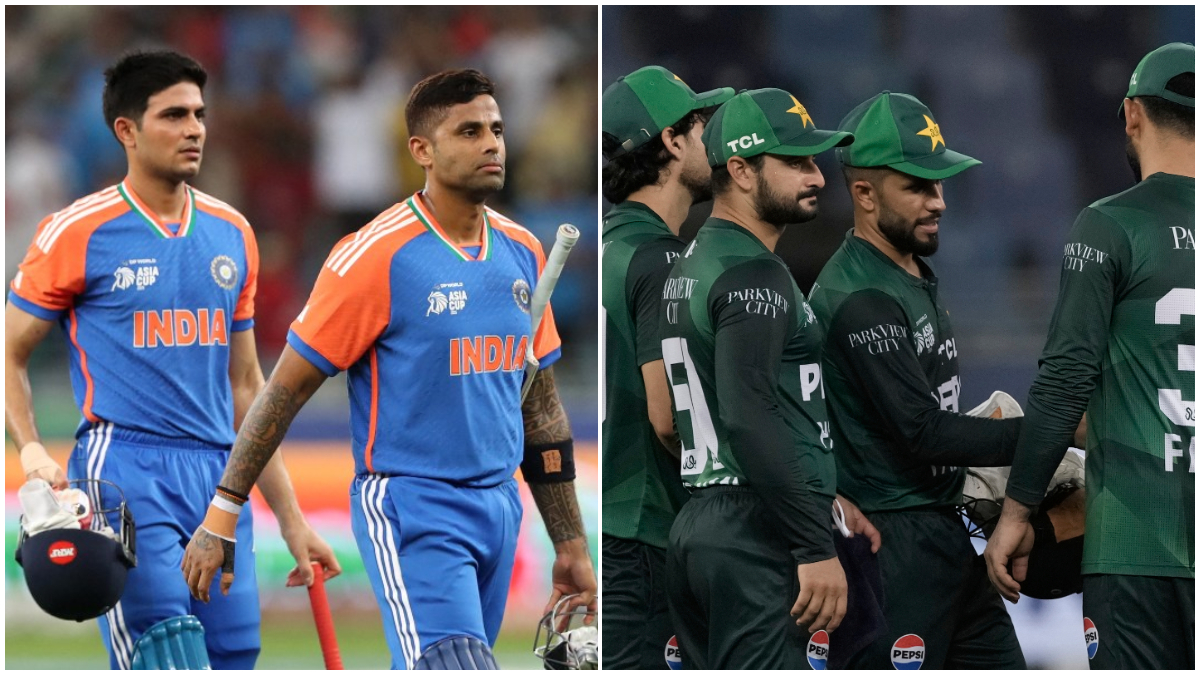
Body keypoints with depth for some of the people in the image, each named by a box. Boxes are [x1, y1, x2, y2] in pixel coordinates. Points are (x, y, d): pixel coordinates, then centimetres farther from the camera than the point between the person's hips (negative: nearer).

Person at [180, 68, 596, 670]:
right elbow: (286, 389, -8)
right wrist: (221, 517, -9)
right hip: (410, 507, -7)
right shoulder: (376, 258, -11)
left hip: (499, 509, 7)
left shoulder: (522, 254, 9)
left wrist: (570, 546, 18)